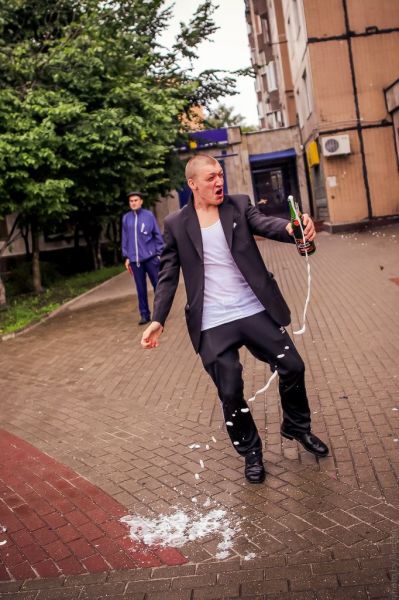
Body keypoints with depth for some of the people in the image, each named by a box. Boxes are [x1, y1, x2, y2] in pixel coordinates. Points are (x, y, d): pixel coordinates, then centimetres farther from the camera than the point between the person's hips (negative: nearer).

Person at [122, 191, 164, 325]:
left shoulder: (149, 215, 0)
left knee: (157, 285, 3)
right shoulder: (126, 218, 6)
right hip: (135, 259, 2)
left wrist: (160, 253, -3)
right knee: (141, 288, 6)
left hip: (150, 257, -2)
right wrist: (126, 257, 8)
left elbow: (157, 235, 1)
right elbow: (125, 239, 10)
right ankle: (144, 314, 13)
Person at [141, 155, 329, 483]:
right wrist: (158, 319, -6)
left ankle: (298, 427, 38)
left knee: (292, 367, 9)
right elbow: (168, 275, 2)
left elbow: (264, 223, -15)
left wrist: (293, 228, -38)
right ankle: (251, 452, 30)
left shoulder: (238, 205, 3)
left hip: (256, 311, 2)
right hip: (213, 325, -1)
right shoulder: (176, 224, 0)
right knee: (231, 393, 5)